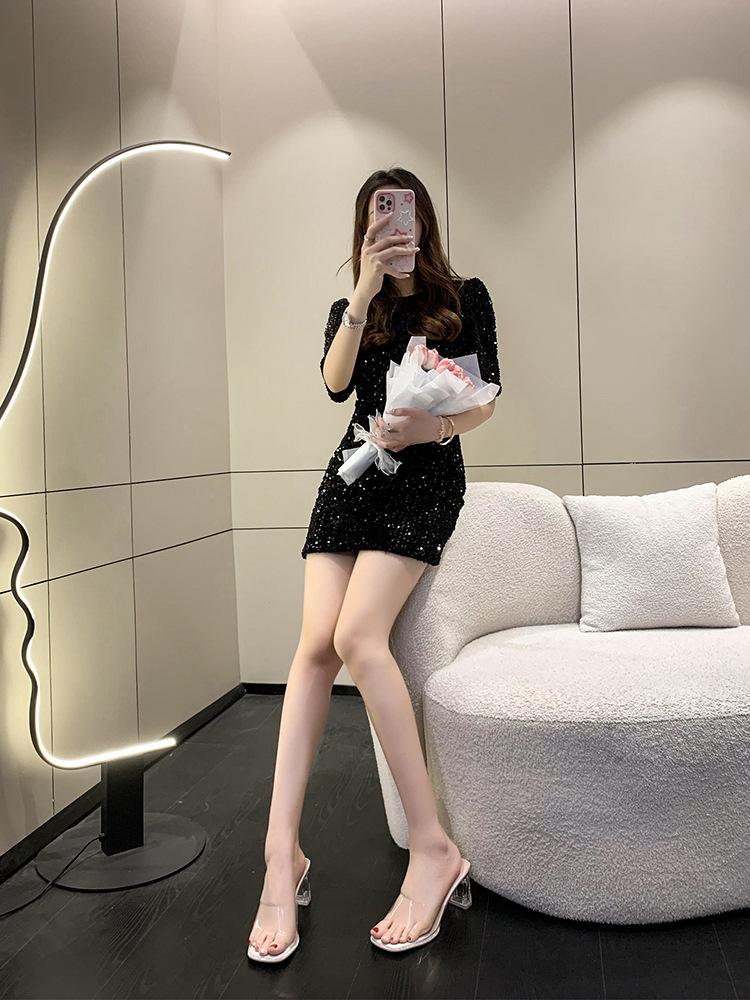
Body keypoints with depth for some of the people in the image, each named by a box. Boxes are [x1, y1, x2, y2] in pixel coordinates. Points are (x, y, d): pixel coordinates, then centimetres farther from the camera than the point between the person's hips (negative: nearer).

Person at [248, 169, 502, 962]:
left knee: (357, 635, -25)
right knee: (316, 641, -14)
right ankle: (283, 851, -13)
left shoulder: (465, 297, 12)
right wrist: (364, 293, -9)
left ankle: (432, 847, -18)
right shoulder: (348, 310, 19)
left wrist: (434, 427, -15)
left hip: (428, 475, -3)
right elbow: (335, 384, -1)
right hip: (353, 473, 4)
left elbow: (485, 400, 5)